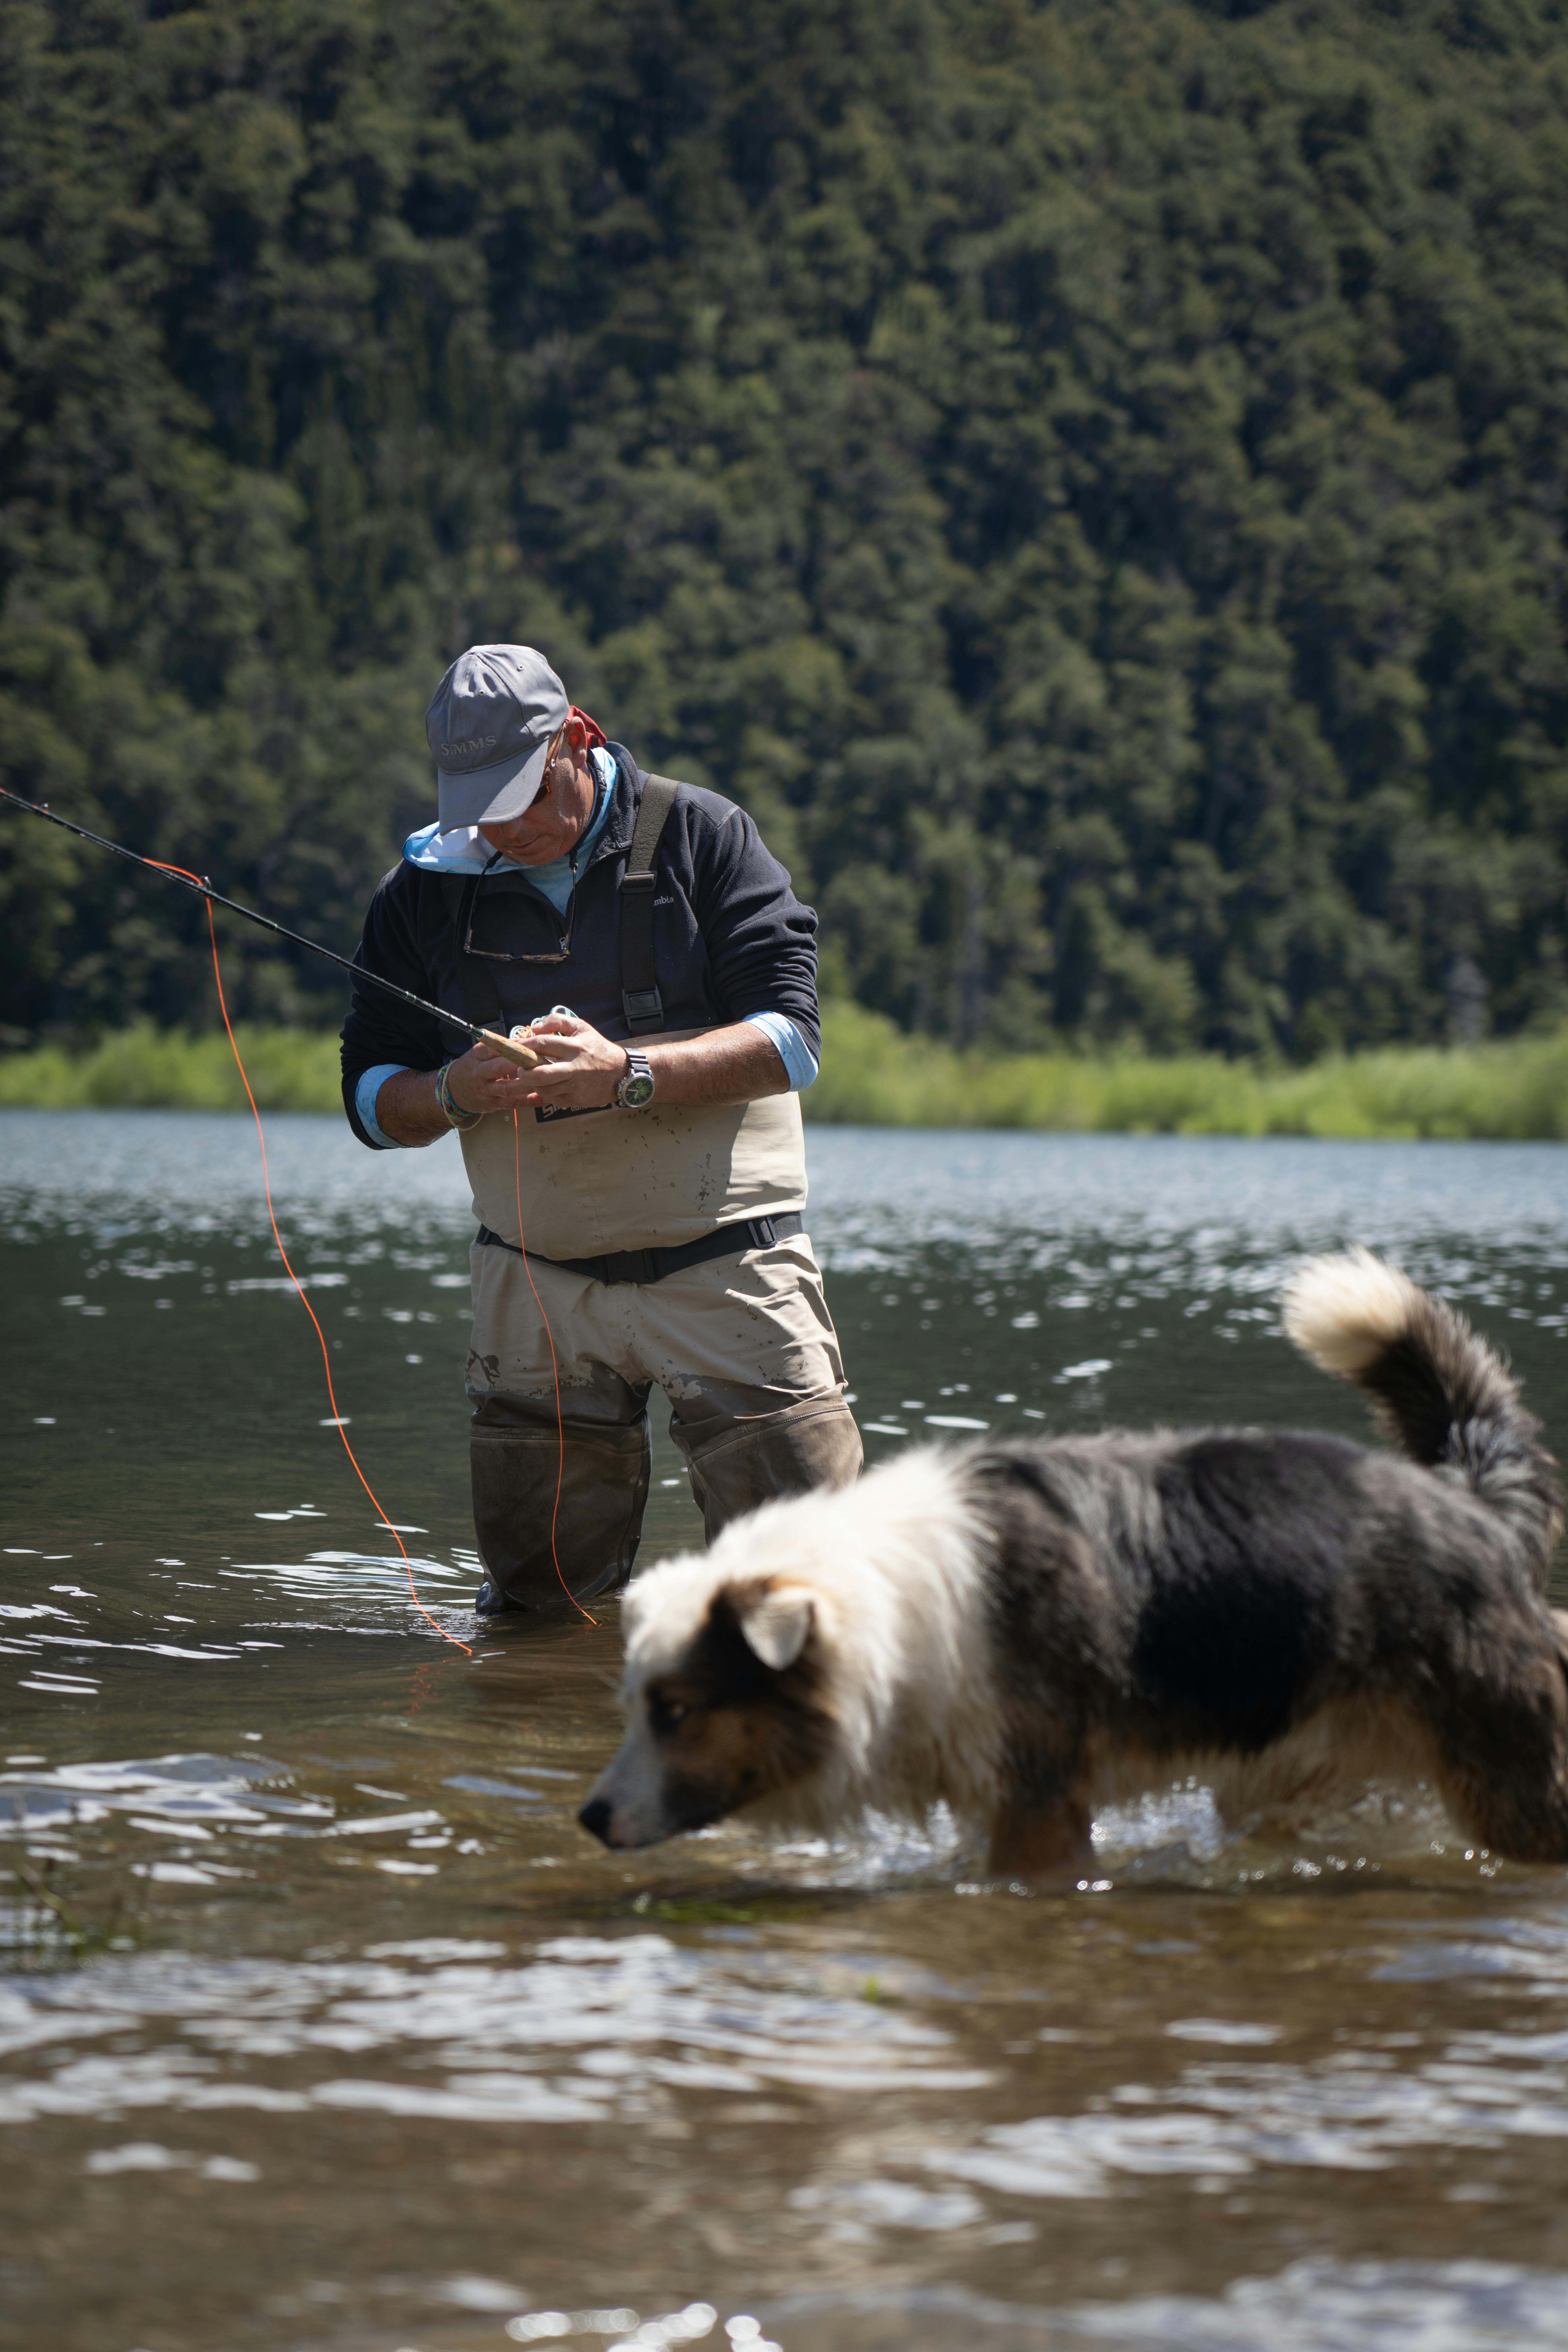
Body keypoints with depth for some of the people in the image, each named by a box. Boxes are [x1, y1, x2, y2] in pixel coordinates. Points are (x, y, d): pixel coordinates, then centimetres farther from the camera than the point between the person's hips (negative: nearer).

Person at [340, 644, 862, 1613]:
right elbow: (372, 1098, 6)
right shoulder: (427, 891, 6)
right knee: (538, 1594, 4)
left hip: (721, 1266, -3)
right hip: (538, 1280, 3)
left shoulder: (702, 838, -3)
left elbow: (789, 1041, -10)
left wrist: (630, 1075, -25)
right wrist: (453, 1094, -17)